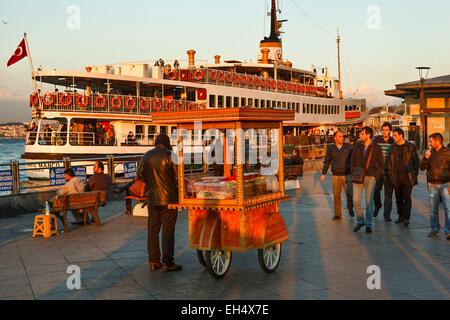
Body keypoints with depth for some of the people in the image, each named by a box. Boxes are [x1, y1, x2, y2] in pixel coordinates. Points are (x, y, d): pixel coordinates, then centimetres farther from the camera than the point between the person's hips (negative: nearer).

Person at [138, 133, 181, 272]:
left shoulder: (146, 156, 6)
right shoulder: (169, 154, -9)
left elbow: (140, 175, 10)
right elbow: (177, 175, -12)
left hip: (152, 197, 5)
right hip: (168, 197, -5)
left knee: (153, 229, 10)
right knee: (168, 229, 0)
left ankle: (153, 261, 14)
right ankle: (167, 262, 1)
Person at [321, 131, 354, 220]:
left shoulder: (349, 147, 1)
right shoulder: (330, 149, 6)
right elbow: (327, 162, 11)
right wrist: (324, 173, 8)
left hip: (347, 175, -1)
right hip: (335, 176, 2)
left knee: (350, 194, -4)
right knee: (337, 196, 6)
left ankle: (350, 208, 23)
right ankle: (337, 214, 16)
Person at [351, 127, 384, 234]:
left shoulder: (376, 148, -1)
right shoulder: (358, 146, 8)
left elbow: (381, 164, 2)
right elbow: (353, 161, 14)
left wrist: (375, 176, -8)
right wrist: (353, 173, 3)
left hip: (370, 177, -2)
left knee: (369, 202, 2)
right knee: (356, 200, -4)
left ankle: (368, 224, 13)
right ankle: (360, 221, 16)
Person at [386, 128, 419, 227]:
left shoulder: (410, 147, -1)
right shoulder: (393, 147, 9)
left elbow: (416, 160, 2)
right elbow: (389, 161, 12)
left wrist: (414, 173, -3)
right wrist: (389, 173, 4)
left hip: (407, 176, -4)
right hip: (396, 177, 4)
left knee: (407, 197, -6)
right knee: (398, 197, 9)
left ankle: (406, 218, -6)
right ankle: (401, 216, 18)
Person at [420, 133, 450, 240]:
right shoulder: (429, 153, 9)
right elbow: (422, 167, 8)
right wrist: (426, 158, -8)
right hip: (432, 185, 4)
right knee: (433, 210, 9)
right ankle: (434, 230, 17)